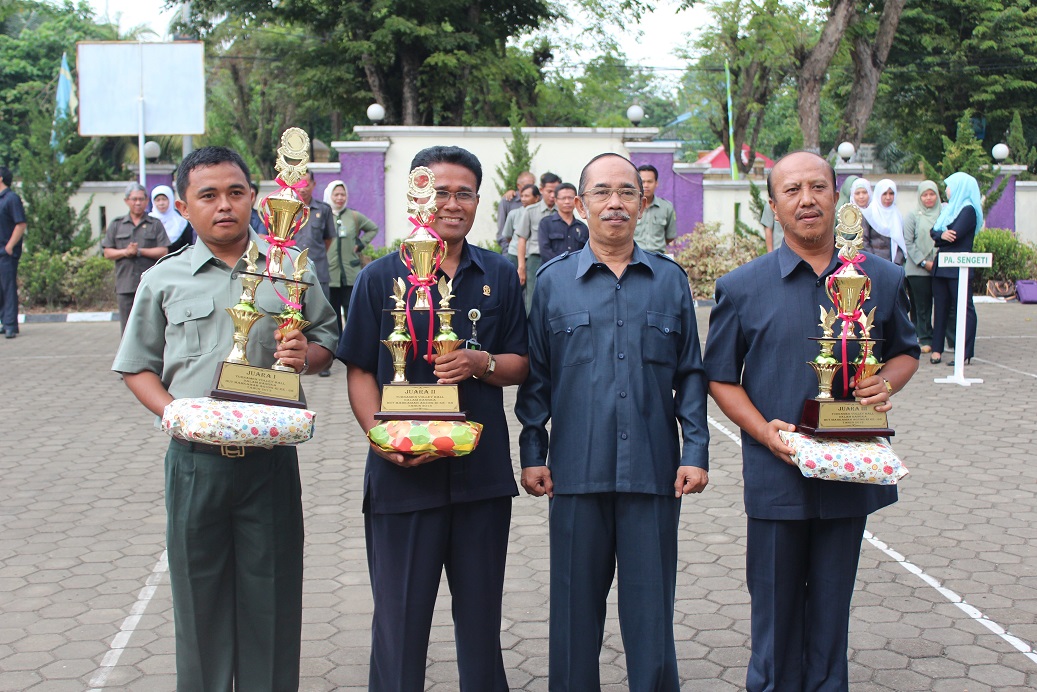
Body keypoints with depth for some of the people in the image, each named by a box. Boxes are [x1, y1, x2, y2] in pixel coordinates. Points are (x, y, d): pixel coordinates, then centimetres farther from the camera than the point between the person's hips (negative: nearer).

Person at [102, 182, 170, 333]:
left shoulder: (155, 224, 8)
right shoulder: (116, 225, 15)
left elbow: (163, 252, -2)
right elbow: (108, 252, 11)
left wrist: (139, 251, -10)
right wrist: (125, 252, -8)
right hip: (125, 285, 2)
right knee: (127, 328, 2)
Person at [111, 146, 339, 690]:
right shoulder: (164, 279, 6)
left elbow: (327, 343, 12)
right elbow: (137, 366, 9)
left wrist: (306, 354, -11)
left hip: (270, 456, 0)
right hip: (194, 459, 0)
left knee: (272, 591, 6)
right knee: (200, 589, 9)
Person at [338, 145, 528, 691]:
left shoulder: (500, 276, 7)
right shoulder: (380, 277, 1)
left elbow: (519, 365, 8)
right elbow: (360, 373, 0)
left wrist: (480, 363, -13)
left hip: (482, 472, 2)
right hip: (403, 472, -2)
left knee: (481, 616, 14)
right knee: (400, 617, 6)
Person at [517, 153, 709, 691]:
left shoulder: (670, 280, 7)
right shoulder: (554, 281, 5)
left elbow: (691, 376, 8)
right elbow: (535, 377, 6)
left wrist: (696, 451, 0)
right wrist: (532, 453, 1)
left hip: (654, 470, 0)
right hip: (577, 470, 0)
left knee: (650, 606, 8)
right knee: (575, 606, 10)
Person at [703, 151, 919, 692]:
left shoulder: (881, 279, 4)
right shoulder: (742, 287, -2)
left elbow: (905, 352, 17)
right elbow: (721, 377, 2)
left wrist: (887, 382, -6)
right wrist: (764, 430, -13)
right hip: (777, 474, -2)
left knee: (831, 607, 13)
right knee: (776, 607, 8)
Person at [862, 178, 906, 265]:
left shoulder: (897, 215, 13)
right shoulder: (869, 213, 1)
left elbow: (901, 242, 9)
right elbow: (864, 241, -4)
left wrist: (897, 263, -4)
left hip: (893, 263, 4)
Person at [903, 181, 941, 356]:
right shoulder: (913, 216, 4)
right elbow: (908, 242, -1)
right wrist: (923, 262, -9)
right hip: (918, 269, -2)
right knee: (922, 306, 1)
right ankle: (925, 339, 8)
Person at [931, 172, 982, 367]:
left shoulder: (968, 210, -5)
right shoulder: (949, 208, 20)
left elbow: (955, 234, -17)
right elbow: (933, 231, 9)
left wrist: (939, 238, 0)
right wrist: (942, 235, -12)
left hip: (958, 268, -8)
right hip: (941, 266, 8)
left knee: (963, 308, -7)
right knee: (940, 307, 8)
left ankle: (965, 353, -8)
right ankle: (937, 349, 12)